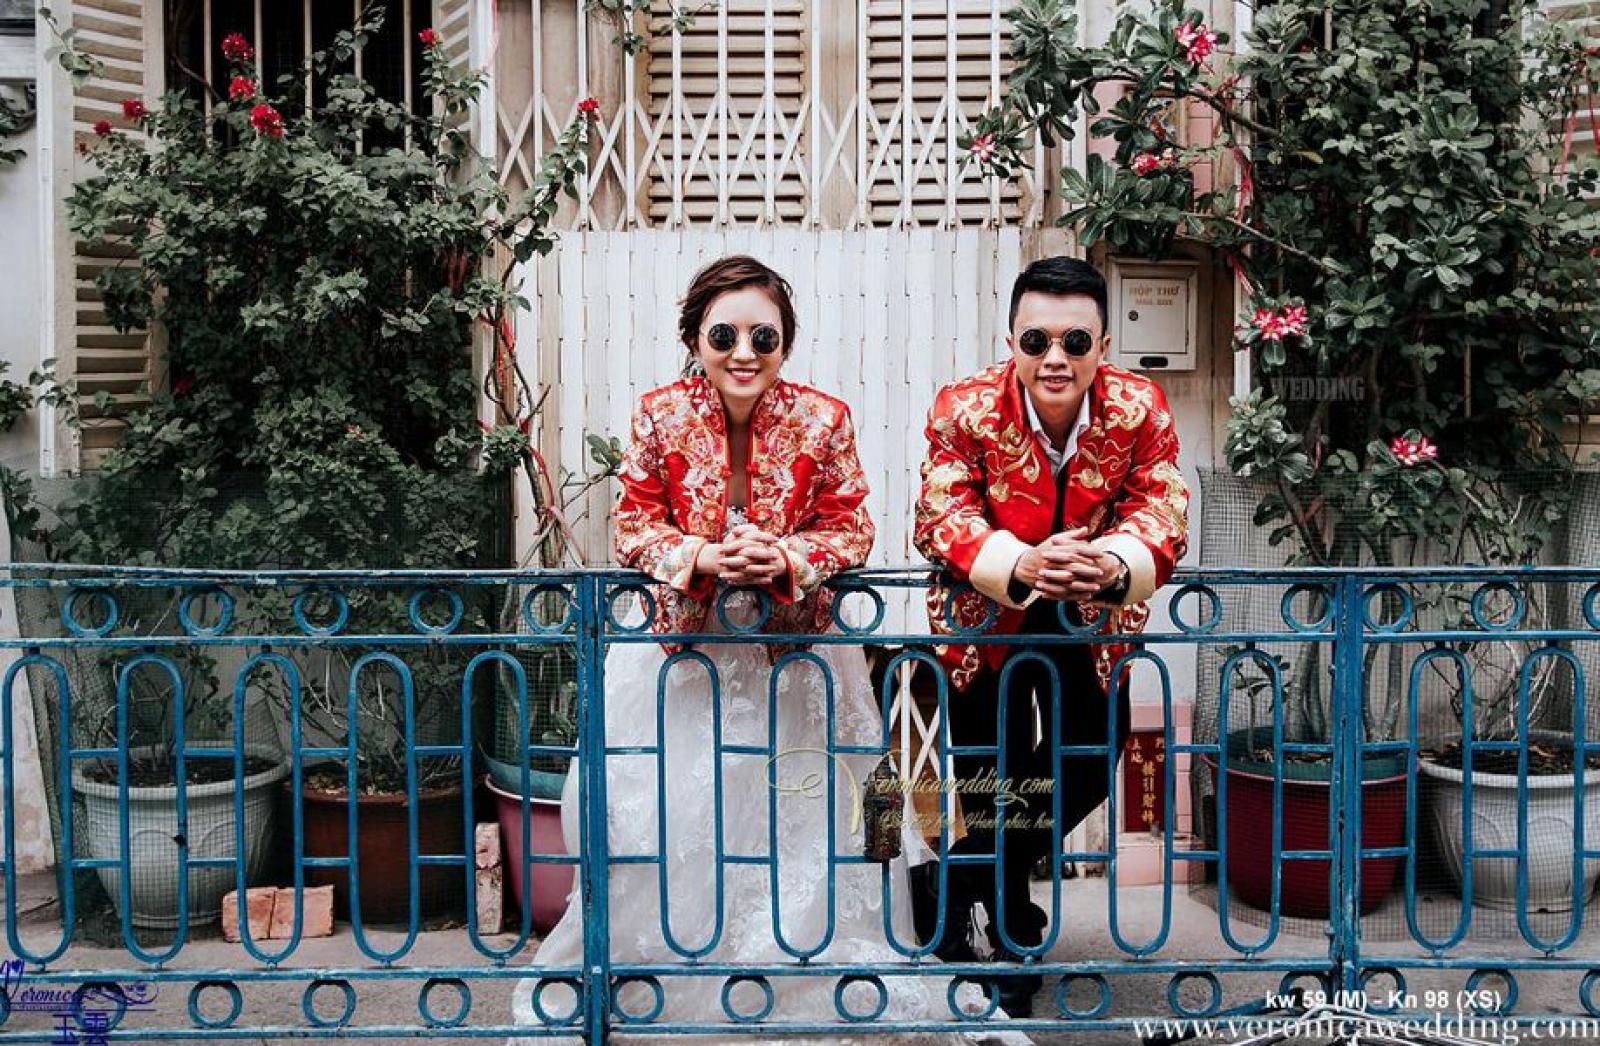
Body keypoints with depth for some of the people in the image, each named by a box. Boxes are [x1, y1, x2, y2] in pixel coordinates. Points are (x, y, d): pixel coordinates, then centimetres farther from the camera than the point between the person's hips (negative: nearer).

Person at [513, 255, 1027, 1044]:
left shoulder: (822, 419, -10)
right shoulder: (660, 415, -9)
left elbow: (851, 528, -5)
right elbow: (634, 528, -4)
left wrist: (785, 557, -24)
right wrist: (704, 555, -23)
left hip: (794, 651, 0)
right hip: (681, 649, 0)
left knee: (802, 819, 7)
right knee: (664, 818, 5)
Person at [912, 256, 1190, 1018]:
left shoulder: (1140, 408, -18)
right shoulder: (966, 408, -22)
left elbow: (1162, 517, -20)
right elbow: (942, 519, -25)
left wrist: (1116, 565, -44)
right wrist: (1019, 565, -45)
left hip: (1091, 623, 3)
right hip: (986, 620, -2)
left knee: (1090, 765, 5)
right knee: (992, 789, 2)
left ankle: (975, 874, 34)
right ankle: (1007, 927, 29)